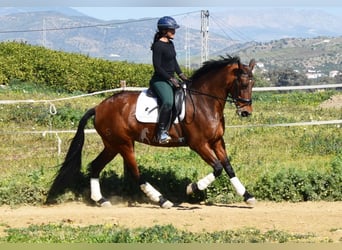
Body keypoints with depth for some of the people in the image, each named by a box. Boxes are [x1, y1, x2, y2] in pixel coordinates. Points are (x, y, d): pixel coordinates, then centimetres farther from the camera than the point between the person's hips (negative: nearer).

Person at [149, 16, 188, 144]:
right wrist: (171, 79, -17)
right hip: (160, 80, -10)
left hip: (170, 79, 10)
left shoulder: (170, 44, 14)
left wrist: (181, 75, 9)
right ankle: (161, 132, -25)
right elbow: (157, 67, -17)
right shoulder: (158, 46, -14)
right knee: (168, 102, -32)